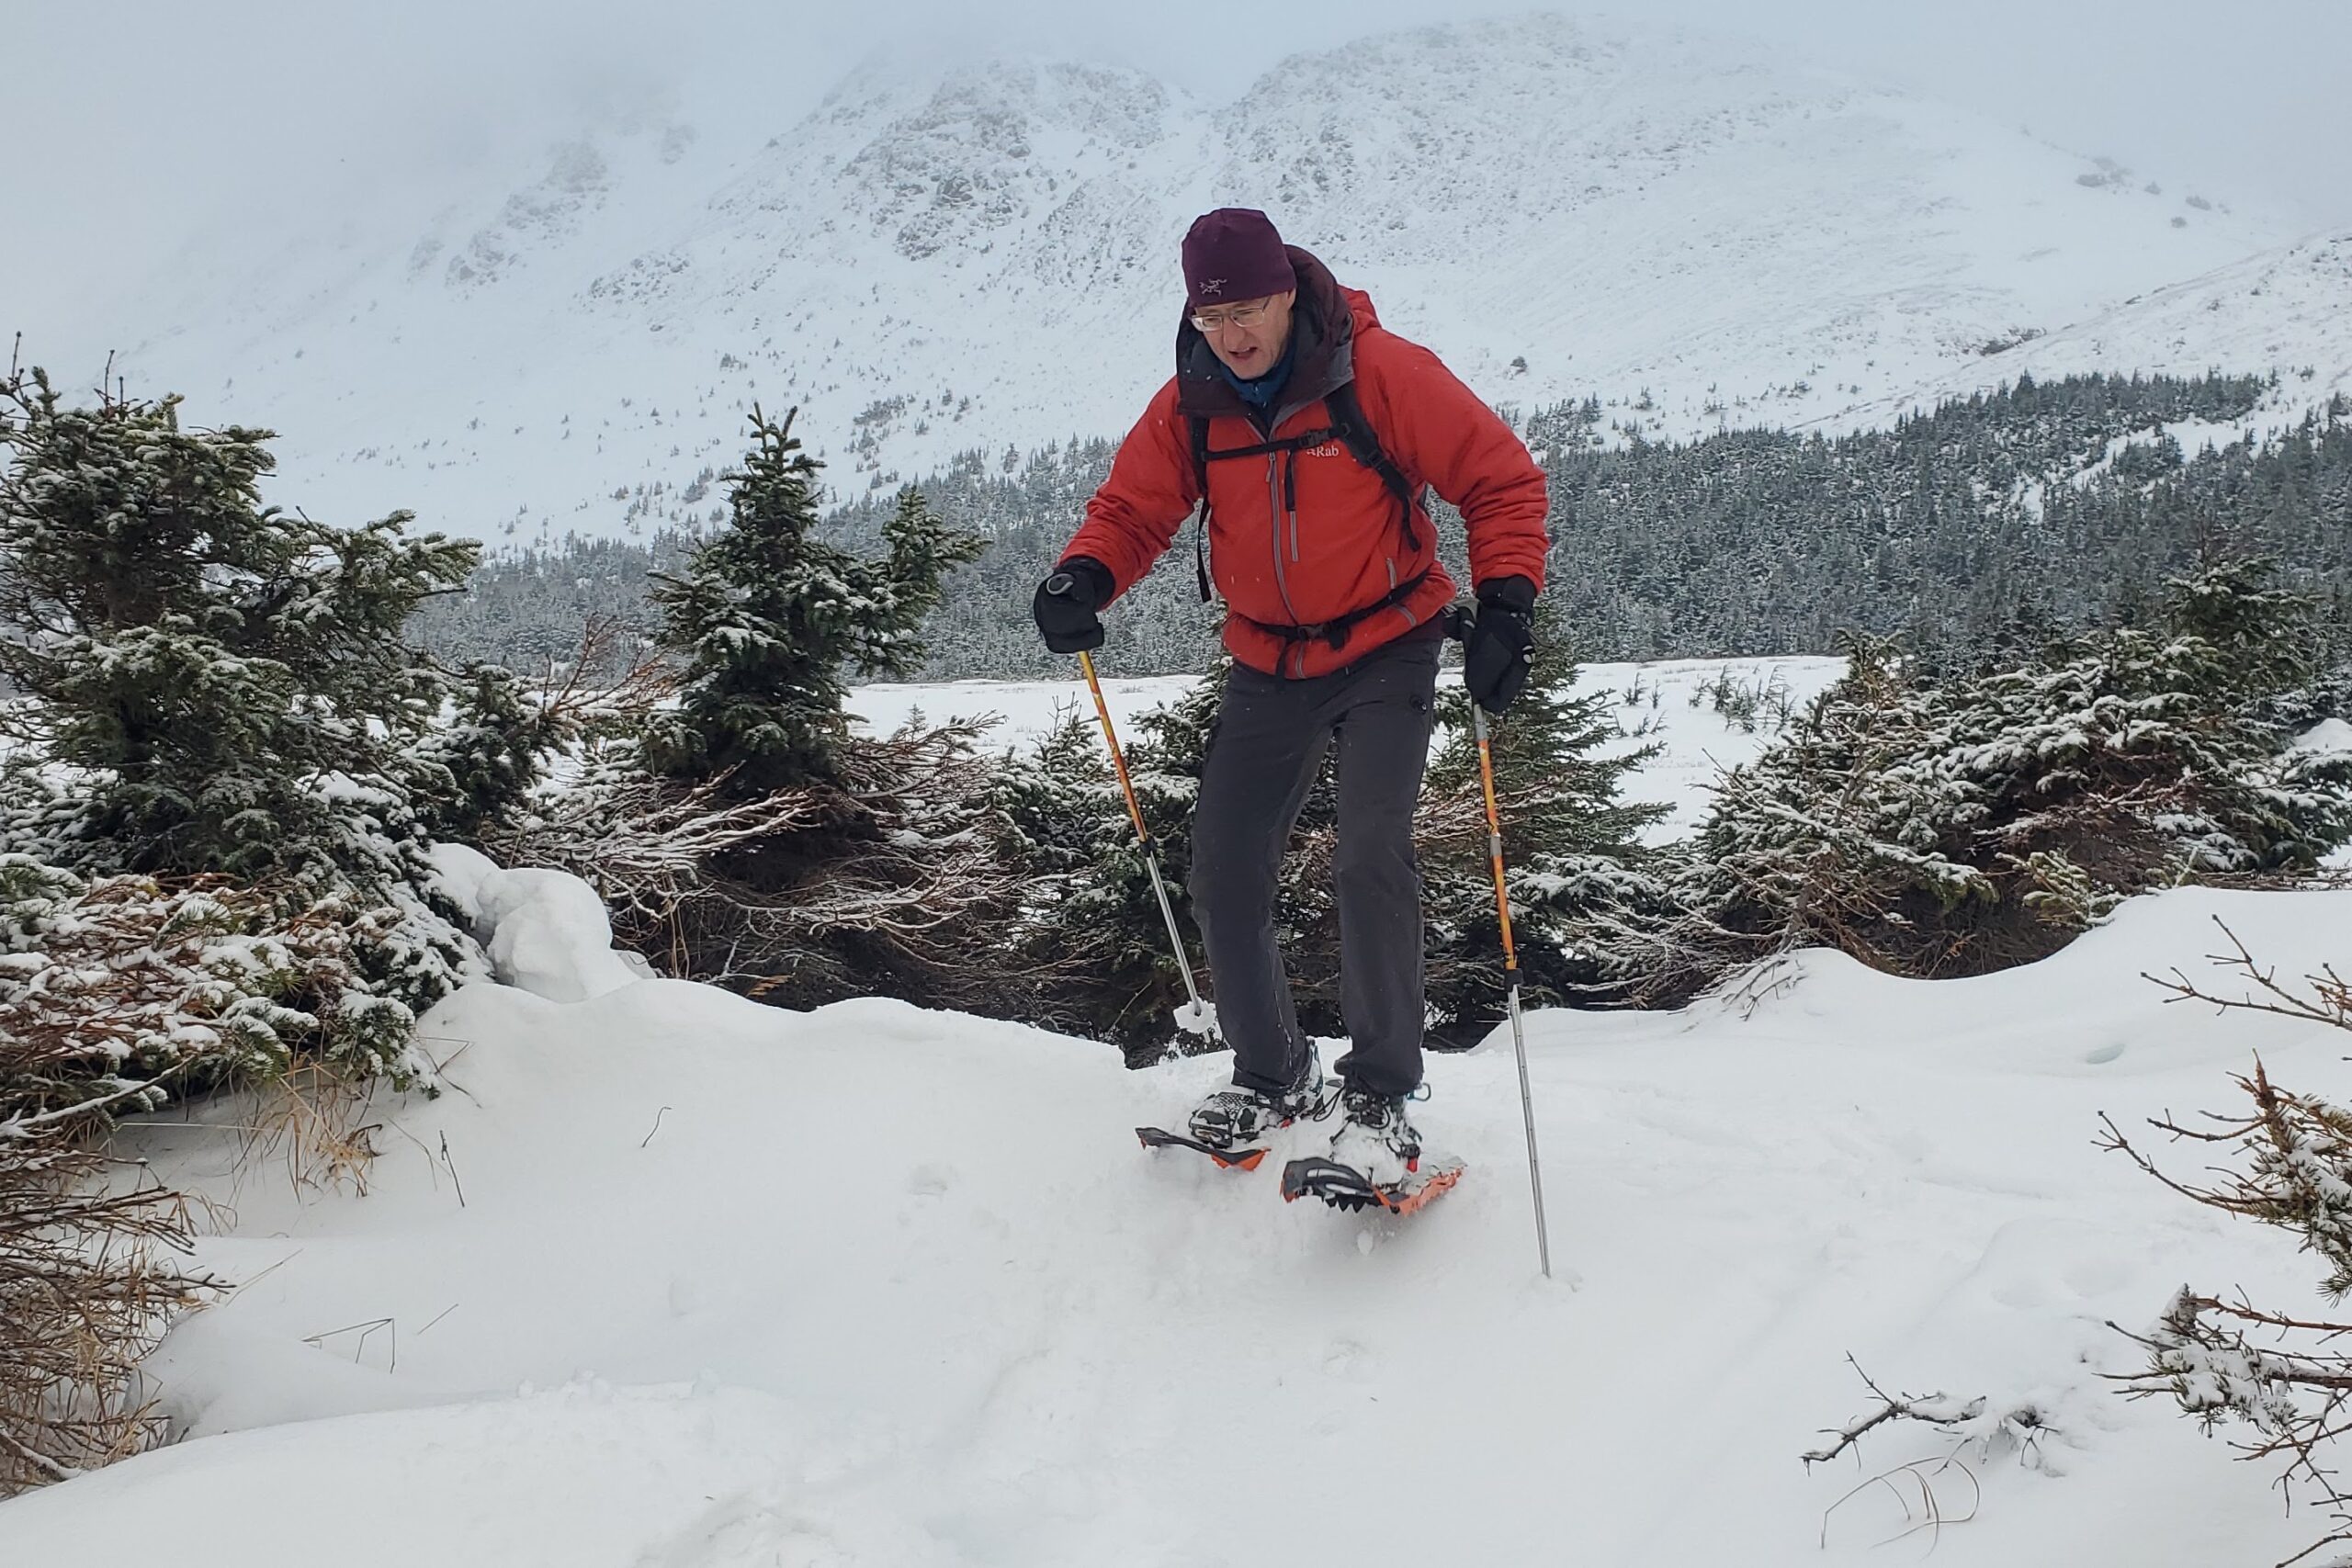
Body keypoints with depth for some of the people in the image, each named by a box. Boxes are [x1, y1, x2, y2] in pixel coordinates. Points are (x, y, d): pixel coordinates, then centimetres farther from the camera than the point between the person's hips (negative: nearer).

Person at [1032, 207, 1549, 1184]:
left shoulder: (1381, 374, -16)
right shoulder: (1188, 409, -4)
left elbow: (1501, 479, -11)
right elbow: (1133, 509, 3)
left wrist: (1504, 605, -22)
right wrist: (1085, 576, -19)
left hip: (1386, 654, -4)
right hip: (1268, 669, 5)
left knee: (1371, 857, -22)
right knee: (1224, 879, 2)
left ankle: (1380, 1096, -8)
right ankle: (1272, 1076, 23)